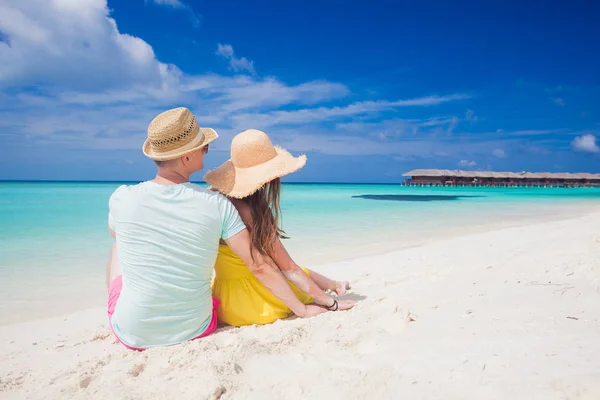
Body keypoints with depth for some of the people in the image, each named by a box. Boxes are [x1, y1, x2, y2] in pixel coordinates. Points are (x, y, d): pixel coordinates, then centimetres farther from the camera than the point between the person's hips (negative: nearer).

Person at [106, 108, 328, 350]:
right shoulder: (218, 205, -16)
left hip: (132, 335, 0)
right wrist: (302, 310, -1)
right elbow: (260, 267, -13)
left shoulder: (122, 199, -13)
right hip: (194, 331, 1)